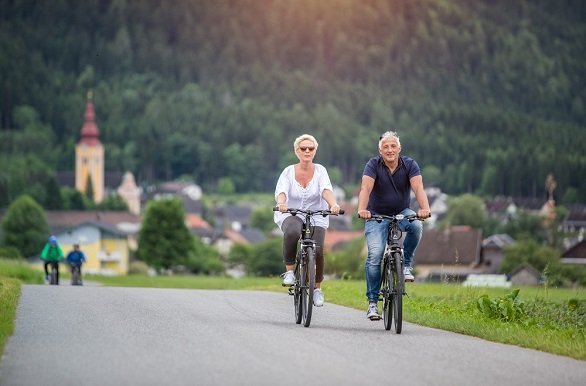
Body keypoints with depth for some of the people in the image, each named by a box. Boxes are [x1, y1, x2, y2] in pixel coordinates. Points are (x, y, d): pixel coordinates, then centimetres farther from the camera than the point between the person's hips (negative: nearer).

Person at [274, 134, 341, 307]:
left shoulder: (320, 171, -3)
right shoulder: (289, 172, -5)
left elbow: (326, 190, -20)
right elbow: (281, 191, -20)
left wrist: (333, 204, -41)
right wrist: (281, 203, -44)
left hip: (316, 217, 1)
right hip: (291, 216, -1)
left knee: (317, 250, -20)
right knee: (292, 232, -37)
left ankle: (317, 287, 7)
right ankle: (289, 271, -17)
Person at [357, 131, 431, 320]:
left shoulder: (409, 165, -9)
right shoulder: (373, 165, -12)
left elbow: (418, 187, -24)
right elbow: (366, 188, -28)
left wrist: (424, 208, -45)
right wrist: (362, 209, -48)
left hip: (402, 212, 1)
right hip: (377, 215, -1)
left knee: (416, 226, -32)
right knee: (375, 254, -18)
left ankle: (406, 264, -9)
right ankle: (372, 302, -10)